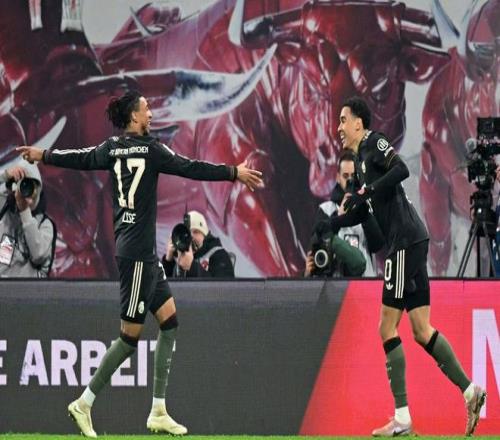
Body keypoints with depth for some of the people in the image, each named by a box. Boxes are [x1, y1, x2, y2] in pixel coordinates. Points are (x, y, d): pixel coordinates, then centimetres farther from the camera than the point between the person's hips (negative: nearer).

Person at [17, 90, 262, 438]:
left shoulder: (112, 149, 8)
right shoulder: (150, 150, -12)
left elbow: (80, 158, 19)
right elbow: (192, 169, -12)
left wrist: (42, 156, 36)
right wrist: (234, 173, -4)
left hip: (145, 252, 9)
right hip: (137, 253, -9)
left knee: (169, 321, 9)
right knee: (131, 335, -4)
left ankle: (159, 412, 8)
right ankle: (85, 403, 2)